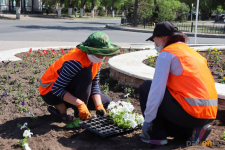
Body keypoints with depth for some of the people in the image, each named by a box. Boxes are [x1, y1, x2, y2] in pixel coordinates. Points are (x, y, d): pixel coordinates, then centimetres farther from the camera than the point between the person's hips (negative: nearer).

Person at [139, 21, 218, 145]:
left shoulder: (166, 53, -5)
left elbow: (157, 89, -10)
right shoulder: (191, 52, 20)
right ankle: (192, 131, 11)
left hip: (190, 112, -8)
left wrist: (147, 120, -4)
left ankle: (157, 135, 6)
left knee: (145, 87, 7)